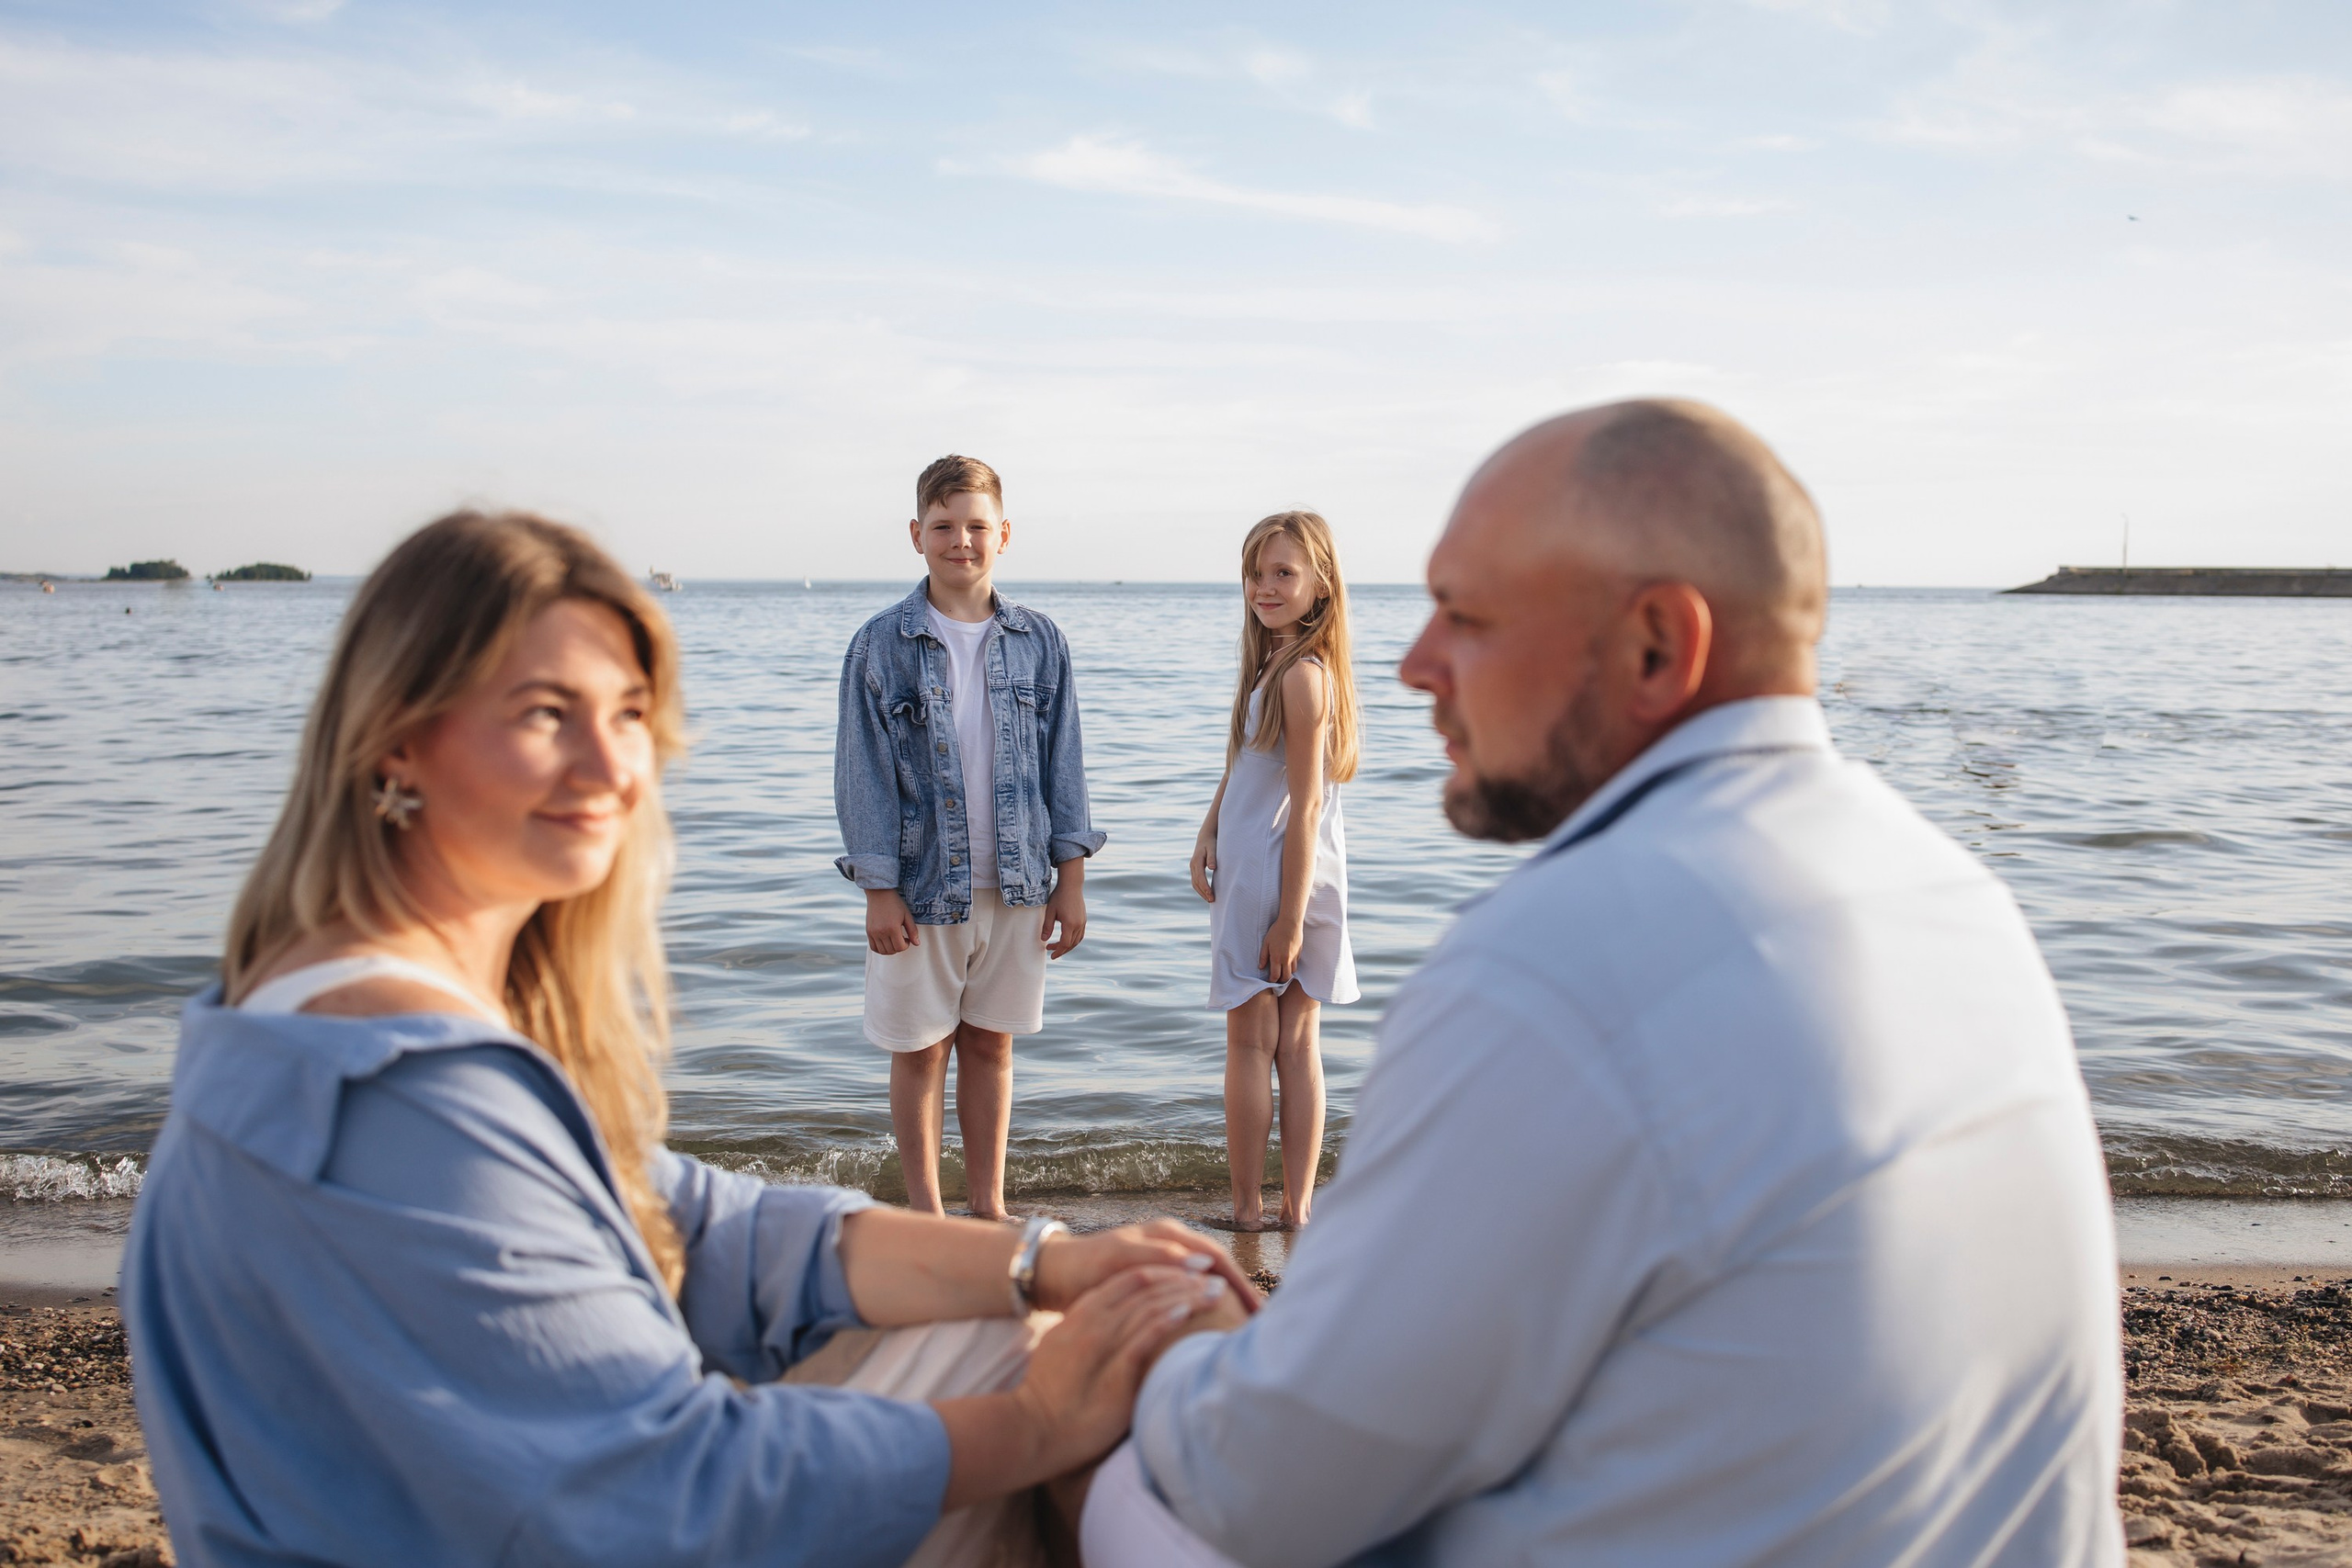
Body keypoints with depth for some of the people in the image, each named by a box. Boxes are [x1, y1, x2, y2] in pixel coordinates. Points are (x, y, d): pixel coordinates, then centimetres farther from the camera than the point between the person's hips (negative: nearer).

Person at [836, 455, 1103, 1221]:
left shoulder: (1039, 642, 3)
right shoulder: (882, 645, -4)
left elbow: (1062, 764, 6)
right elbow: (864, 773, -4)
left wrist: (1070, 881, 4)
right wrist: (880, 891, -9)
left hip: (1016, 884, 2)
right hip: (923, 885, -2)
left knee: (990, 1044, 13)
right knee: (921, 1051, 8)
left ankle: (988, 1205, 27)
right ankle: (925, 1211, 24)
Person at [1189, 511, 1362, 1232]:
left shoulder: (1303, 675, -18)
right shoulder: (1271, 662, 11)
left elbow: (1306, 806, -20)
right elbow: (1239, 766, 17)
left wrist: (1289, 918, -18)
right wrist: (1208, 834, 2)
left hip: (1274, 881, -9)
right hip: (1250, 872, 9)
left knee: (1249, 1043, 3)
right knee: (1298, 1044, 11)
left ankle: (1248, 1207, 15)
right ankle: (1298, 1205, 19)